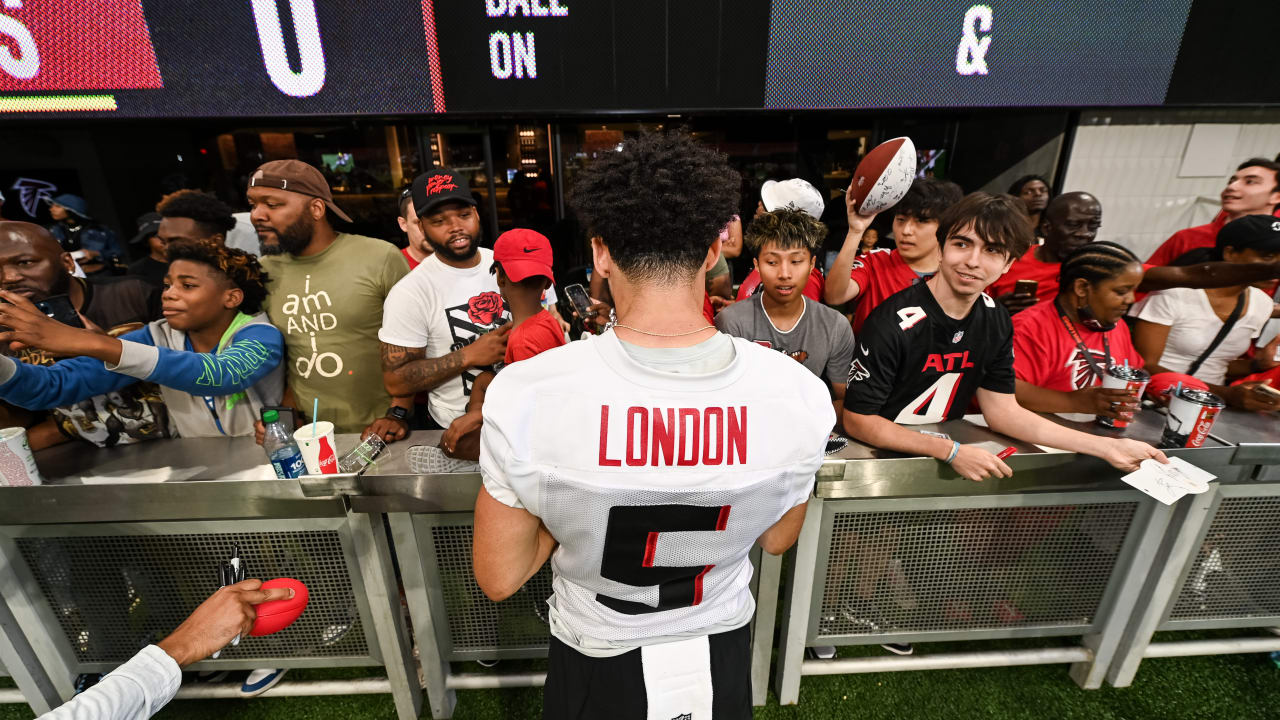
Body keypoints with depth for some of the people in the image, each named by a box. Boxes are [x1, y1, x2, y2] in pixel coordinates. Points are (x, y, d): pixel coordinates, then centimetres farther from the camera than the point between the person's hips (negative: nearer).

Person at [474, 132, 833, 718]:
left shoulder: (524, 397, -31)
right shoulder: (800, 394, -24)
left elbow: (499, 580, -17)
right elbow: (776, 539, -6)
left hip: (596, 668, -1)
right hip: (720, 657, 2)